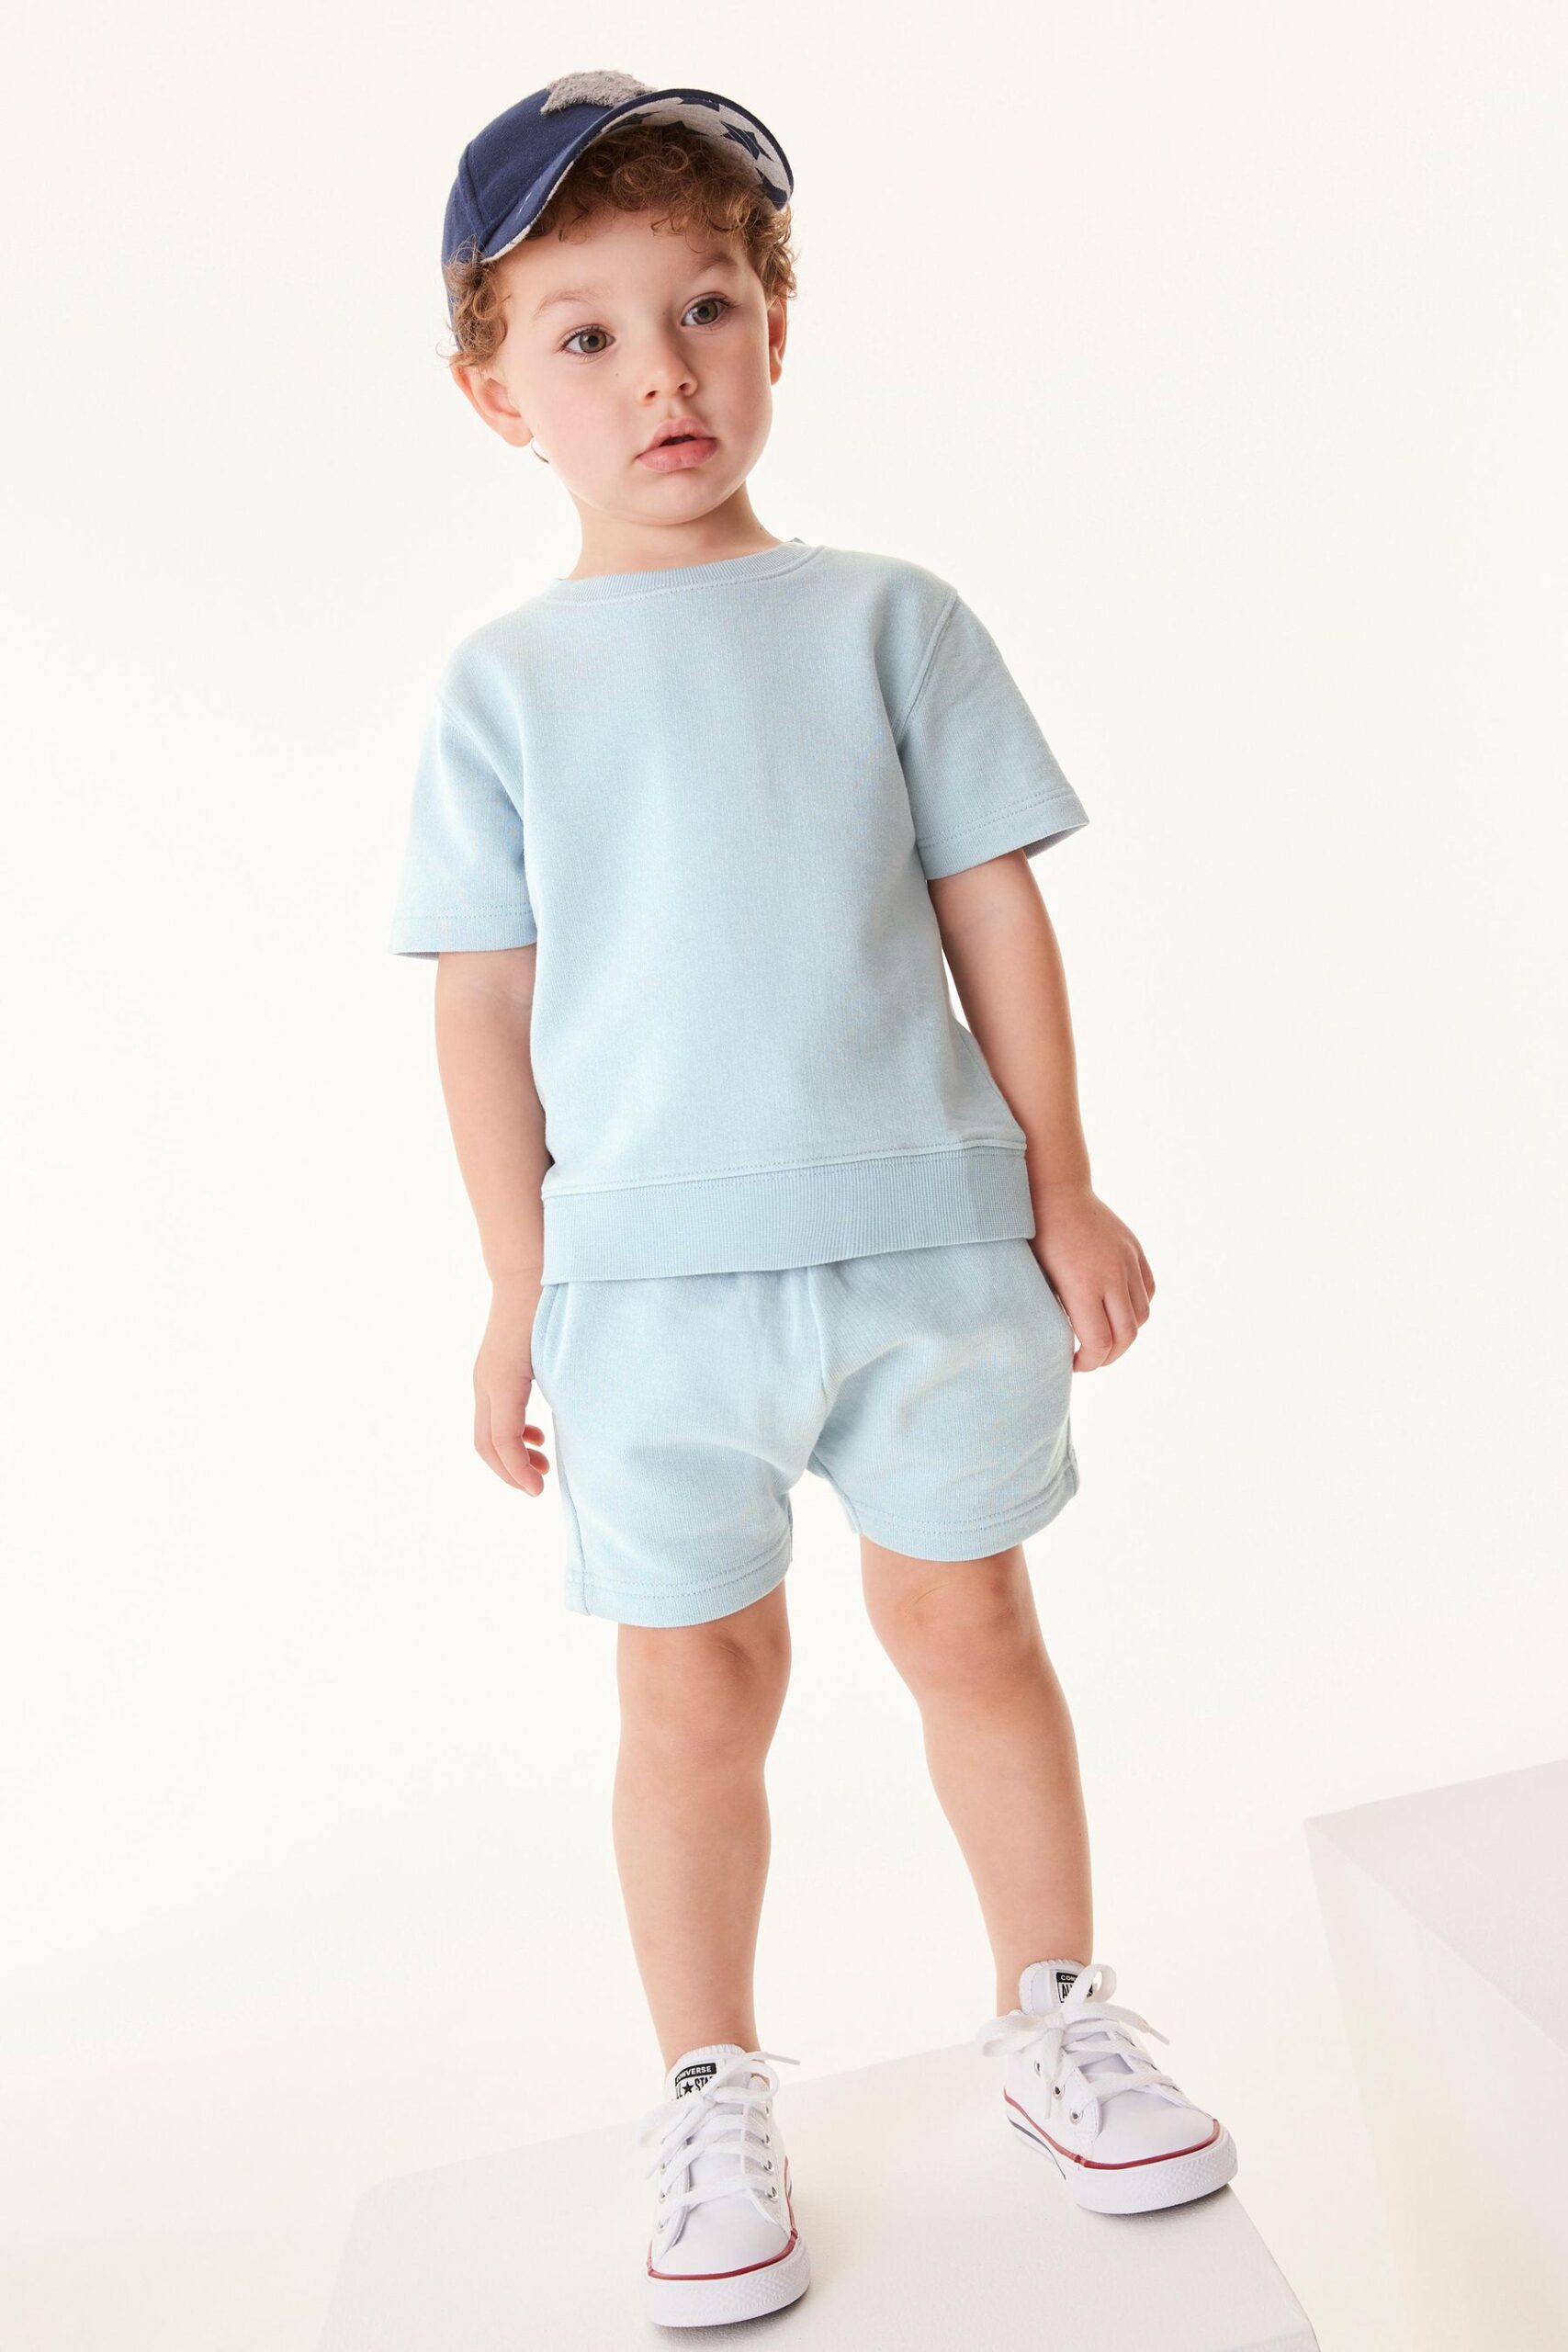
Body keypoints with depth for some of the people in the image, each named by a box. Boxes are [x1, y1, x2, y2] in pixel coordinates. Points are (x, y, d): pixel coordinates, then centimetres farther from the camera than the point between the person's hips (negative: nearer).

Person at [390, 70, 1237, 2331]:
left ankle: (1056, 2011, 34)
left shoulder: (886, 617, 3)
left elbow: (995, 906, 4)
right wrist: (520, 1293, 1)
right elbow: (488, 1000, 3)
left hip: (925, 1235, 1)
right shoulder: (505, 684, 3)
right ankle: (714, 2101, 28)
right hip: (647, 1280, 0)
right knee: (695, 1690, 8)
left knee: (970, 1629, 12)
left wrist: (1062, 1191, 3)